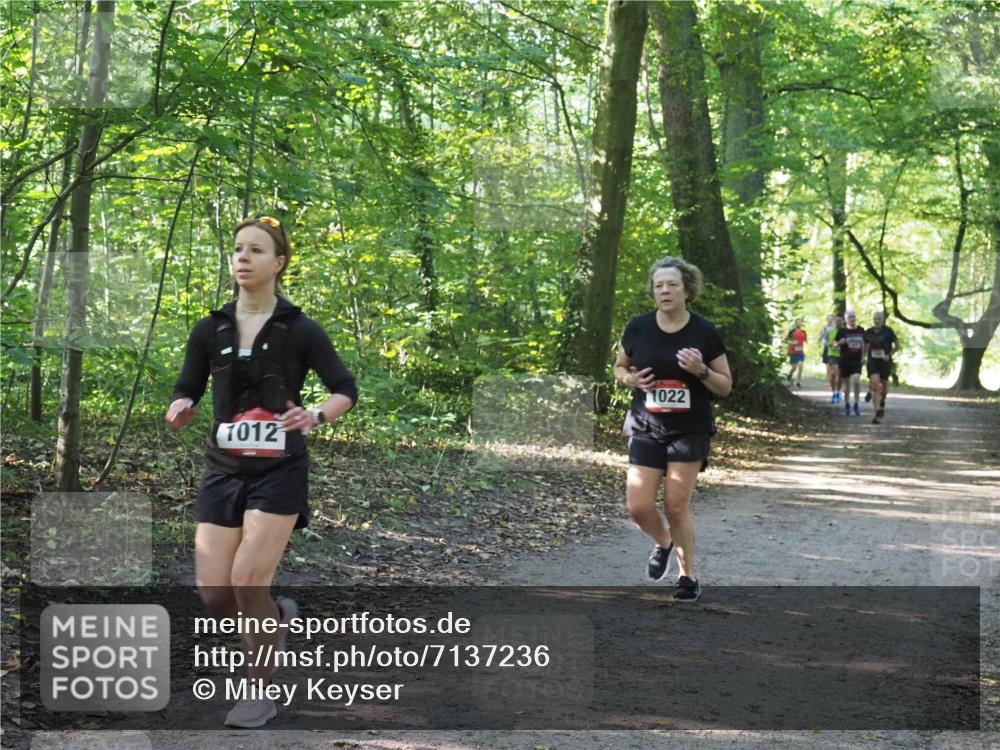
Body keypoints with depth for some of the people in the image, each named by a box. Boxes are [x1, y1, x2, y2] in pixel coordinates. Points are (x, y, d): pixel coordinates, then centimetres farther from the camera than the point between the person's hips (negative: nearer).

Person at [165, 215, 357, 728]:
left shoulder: (300, 331, -4)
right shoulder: (210, 329, 5)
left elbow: (346, 390, 3)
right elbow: (186, 393, 8)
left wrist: (316, 416, -17)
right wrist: (179, 410, -16)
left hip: (279, 470, -4)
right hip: (223, 468, 4)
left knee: (247, 580, -14)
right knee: (213, 593, -2)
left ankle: (262, 691, 4)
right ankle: (275, 615, 32)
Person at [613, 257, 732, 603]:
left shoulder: (705, 332, -6)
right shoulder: (638, 328, -2)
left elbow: (726, 386, 0)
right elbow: (619, 367, 13)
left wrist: (701, 371, -20)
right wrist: (630, 379, -10)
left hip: (690, 431, -2)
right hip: (646, 429, 2)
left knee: (677, 507, -2)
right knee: (638, 507, -5)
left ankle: (688, 576, 17)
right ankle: (663, 543, 29)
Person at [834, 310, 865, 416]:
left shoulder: (861, 330, 6)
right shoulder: (842, 330, -1)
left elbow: (864, 345, 18)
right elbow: (835, 344, 2)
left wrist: (863, 357, 12)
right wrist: (840, 342, -18)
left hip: (857, 361, 1)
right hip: (844, 361, -1)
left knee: (856, 380, -17)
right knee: (846, 383, 6)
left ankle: (856, 403, -4)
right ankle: (847, 404, 22)